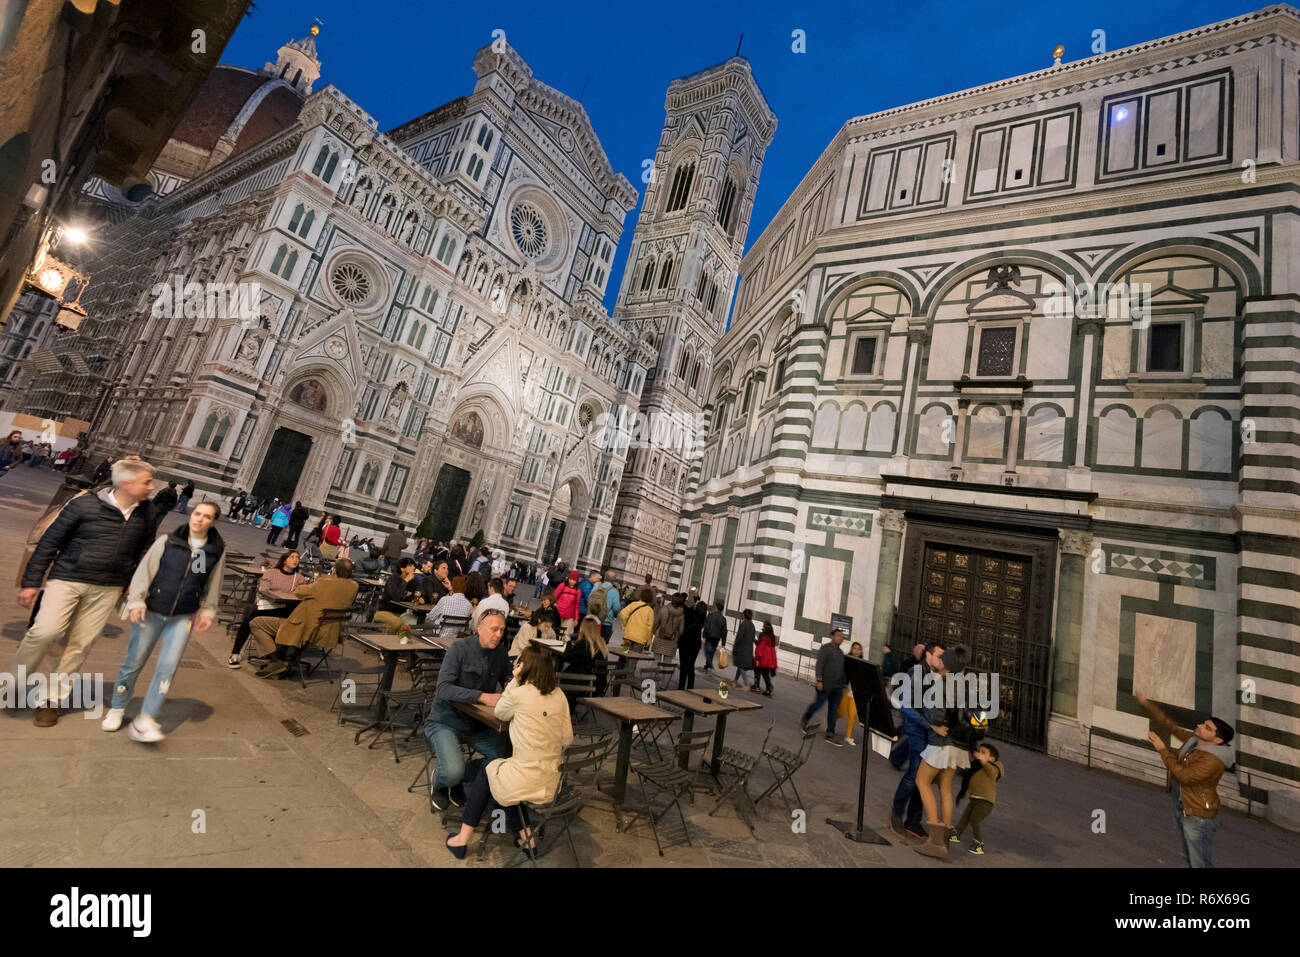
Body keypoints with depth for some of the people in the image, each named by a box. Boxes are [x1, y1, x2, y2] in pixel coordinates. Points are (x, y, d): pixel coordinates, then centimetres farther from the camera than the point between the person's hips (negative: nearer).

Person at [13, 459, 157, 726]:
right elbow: (50, 541, -3)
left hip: (108, 588, 3)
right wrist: (31, 581, -2)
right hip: (68, 578, -3)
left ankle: (49, 699, 18)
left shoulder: (147, 512, 2)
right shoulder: (84, 503, -10)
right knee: (46, 631, -15)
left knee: (81, 644, 3)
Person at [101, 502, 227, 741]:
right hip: (151, 611, 0)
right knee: (134, 662, 10)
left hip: (183, 617, 0)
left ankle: (145, 721, 0)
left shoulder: (217, 551, 0)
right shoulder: (167, 541, -4)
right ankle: (117, 708, 33)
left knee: (168, 667, -7)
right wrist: (136, 600, -11)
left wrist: (208, 612, 8)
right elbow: (145, 570, -2)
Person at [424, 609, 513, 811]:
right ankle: (438, 784, 15)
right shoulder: (460, 648, -17)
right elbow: (443, 688, -26)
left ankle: (458, 784, 11)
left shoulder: (500, 652, 0)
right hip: (447, 720, -5)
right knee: (453, 772, -26)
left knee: (505, 754, -18)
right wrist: (483, 697, -34)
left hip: (476, 722, 5)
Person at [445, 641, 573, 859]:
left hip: (525, 781, -5)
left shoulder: (519, 694, -15)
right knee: (503, 772, 32)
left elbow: (499, 713, 7)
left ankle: (462, 839, 32)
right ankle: (527, 839, 28)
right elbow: (568, 739, 4)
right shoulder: (559, 695, -1)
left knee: (487, 771, 26)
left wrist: (514, 680, 5)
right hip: (553, 781, 5)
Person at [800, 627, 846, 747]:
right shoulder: (825, 648, -5)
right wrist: (819, 680, -19)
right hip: (826, 684, -7)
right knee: (818, 703, 0)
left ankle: (830, 735, 11)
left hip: (838, 686, 7)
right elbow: (819, 665, -12)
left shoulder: (841, 652, 17)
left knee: (833, 710, 6)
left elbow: (843, 669, 20)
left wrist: (844, 684, 14)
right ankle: (805, 720, 25)